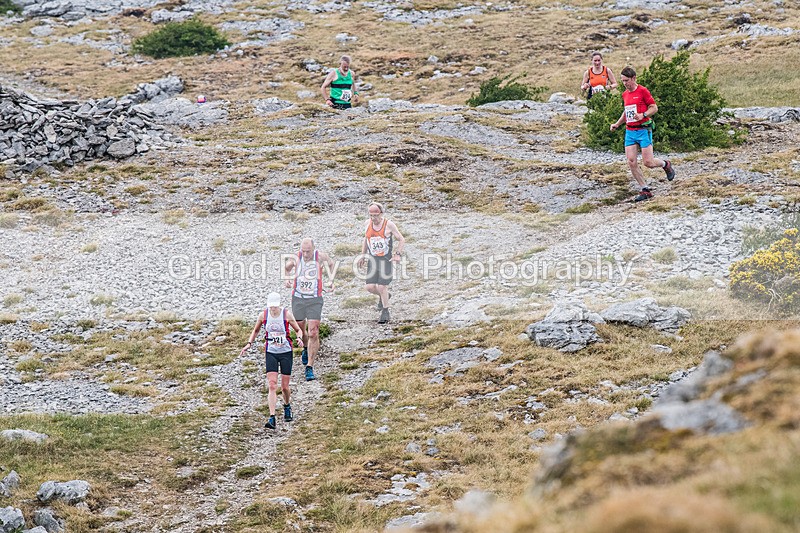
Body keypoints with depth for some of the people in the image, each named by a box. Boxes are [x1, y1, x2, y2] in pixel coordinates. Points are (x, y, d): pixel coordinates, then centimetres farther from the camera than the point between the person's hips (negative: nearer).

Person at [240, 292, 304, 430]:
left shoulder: (287, 314, -9)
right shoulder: (263, 315, -3)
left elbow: (298, 330, 0)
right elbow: (256, 330, 15)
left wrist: (299, 338, -21)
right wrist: (249, 343, 2)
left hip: (286, 352, -1)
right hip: (271, 353, 1)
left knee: (284, 387, 5)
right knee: (272, 386, -12)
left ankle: (287, 406, 38)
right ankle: (272, 418, -18)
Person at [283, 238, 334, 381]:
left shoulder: (320, 256, -10)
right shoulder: (296, 257, -8)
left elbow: (331, 263, 14)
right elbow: (287, 267, 14)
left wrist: (331, 280, 11)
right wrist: (287, 278, -4)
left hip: (315, 300, -2)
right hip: (298, 299, 2)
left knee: (313, 334, -12)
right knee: (300, 330, 13)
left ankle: (309, 367, -9)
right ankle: (306, 348, 48)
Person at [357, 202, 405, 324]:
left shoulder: (389, 224, -10)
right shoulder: (368, 223, 3)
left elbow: (401, 240, -2)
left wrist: (398, 254, -15)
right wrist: (363, 255, 18)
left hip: (386, 259, -4)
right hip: (372, 260, 4)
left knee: (382, 287, -10)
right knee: (370, 287, -5)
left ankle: (385, 312, 10)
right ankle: (384, 296, 29)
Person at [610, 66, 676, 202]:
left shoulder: (642, 91, -8)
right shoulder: (625, 94, 13)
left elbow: (654, 108, -6)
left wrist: (643, 115, -22)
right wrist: (617, 123, 16)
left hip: (643, 130, -6)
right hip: (629, 131, 6)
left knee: (648, 162, -8)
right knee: (631, 162, -5)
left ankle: (665, 164, 26)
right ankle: (645, 190, 5)